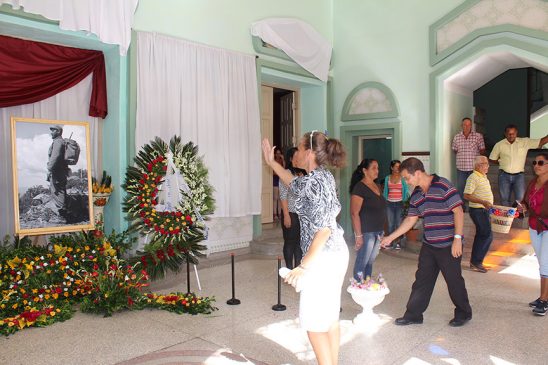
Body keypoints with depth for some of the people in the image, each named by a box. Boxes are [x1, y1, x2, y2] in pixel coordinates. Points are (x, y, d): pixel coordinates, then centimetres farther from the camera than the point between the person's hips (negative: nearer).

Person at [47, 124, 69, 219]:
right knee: (61, 192, 12)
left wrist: (50, 169, -22)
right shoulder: (62, 142, 22)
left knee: (56, 192, -10)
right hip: (62, 171, 10)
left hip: (57, 171, -10)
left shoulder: (57, 141, -10)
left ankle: (62, 213, -11)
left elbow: (55, 156, -21)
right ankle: (63, 213, 17)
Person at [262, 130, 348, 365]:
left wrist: (303, 266, -23)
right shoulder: (322, 176, 9)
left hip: (323, 258, -10)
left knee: (314, 323, 1)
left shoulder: (315, 181, -20)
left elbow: (324, 229, -25)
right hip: (336, 252, 10)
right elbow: (294, 184, 29)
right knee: (330, 318, 18)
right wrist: (271, 162, 32)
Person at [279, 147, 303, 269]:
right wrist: (286, 215, -18)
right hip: (291, 214, -6)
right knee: (290, 242, 4)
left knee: (300, 242, 12)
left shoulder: (302, 174, 9)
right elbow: (283, 196, -14)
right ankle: (290, 269, 15)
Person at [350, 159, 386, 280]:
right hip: (366, 232, -8)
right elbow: (354, 213, -17)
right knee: (362, 263, 0)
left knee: (370, 262, 15)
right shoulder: (359, 187, -13)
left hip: (378, 231, 8)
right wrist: (358, 235, -20)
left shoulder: (377, 187, 12)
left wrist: (382, 231, 16)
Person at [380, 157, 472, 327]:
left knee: (454, 280, 7)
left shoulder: (443, 186, -16)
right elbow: (410, 220, 13)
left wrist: (457, 238, -19)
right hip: (428, 245, 7)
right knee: (422, 280, 11)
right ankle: (414, 314, 21)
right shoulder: (416, 194, 7)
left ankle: (464, 313, 29)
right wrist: (390, 237, 12)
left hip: (449, 245, -7)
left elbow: (458, 211, -16)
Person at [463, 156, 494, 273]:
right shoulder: (473, 178, -17)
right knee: (487, 236, -9)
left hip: (484, 210, 10)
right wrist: (483, 202, -29)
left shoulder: (483, 176, 14)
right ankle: (476, 262, -1)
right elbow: (467, 195, -23)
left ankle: (475, 262, 21)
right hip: (478, 211, -10)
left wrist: (488, 204, 23)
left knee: (480, 236, 13)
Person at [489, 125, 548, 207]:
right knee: (505, 200, 9)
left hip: (518, 175, -1)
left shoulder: (525, 142, -1)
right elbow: (492, 159, 10)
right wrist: (502, 162, 0)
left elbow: (541, 142, -8)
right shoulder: (499, 145, 0)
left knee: (521, 200, -5)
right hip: (504, 175, 1)